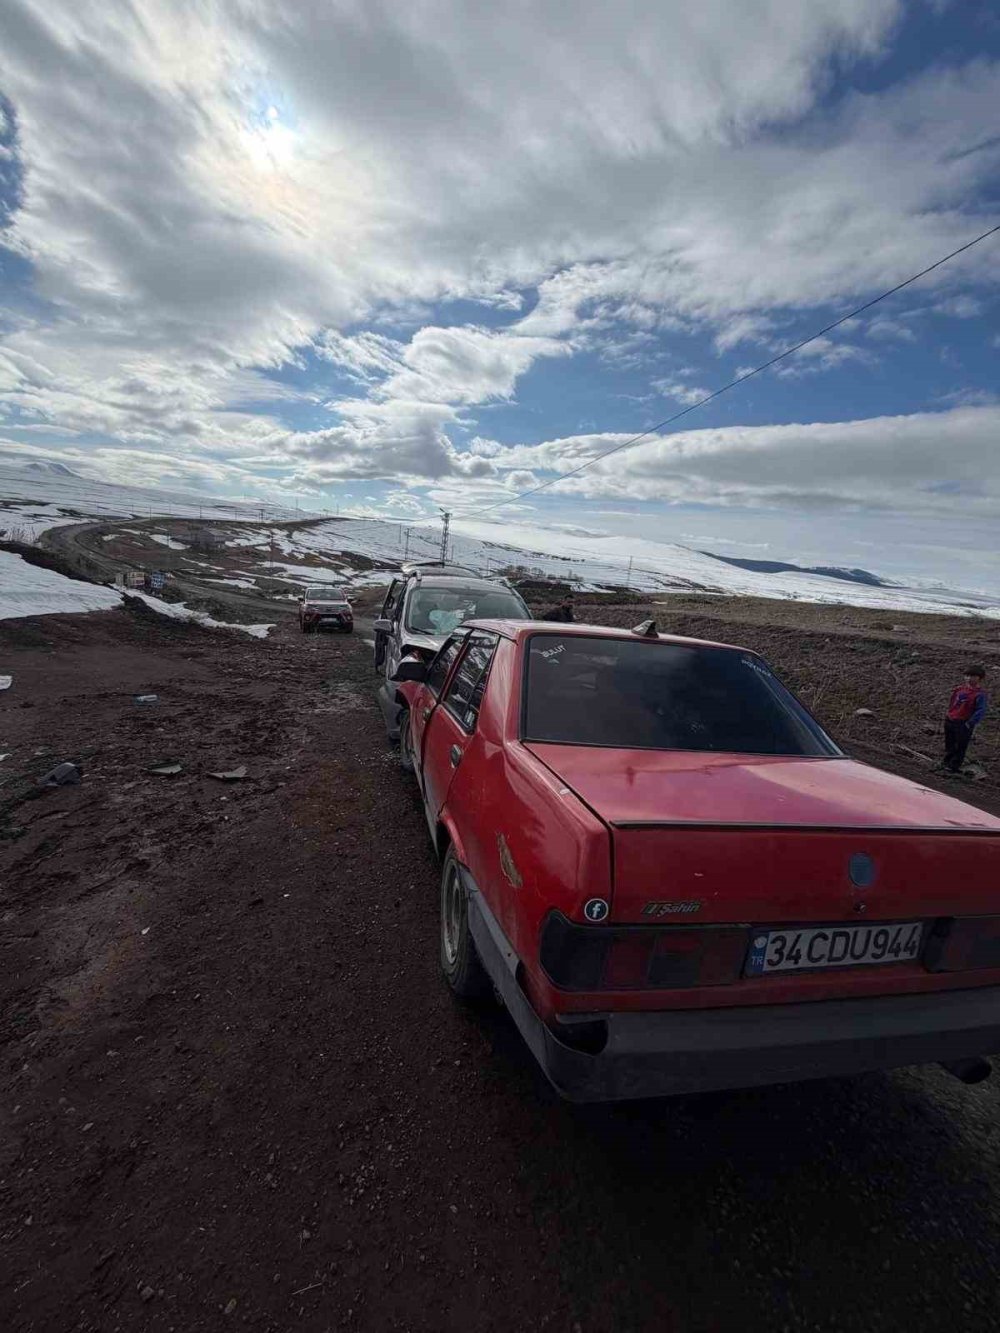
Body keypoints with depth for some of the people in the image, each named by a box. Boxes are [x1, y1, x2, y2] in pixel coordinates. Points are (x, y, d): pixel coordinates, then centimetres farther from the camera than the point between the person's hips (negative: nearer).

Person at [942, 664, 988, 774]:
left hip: (964, 724, -6)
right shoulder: (959, 689, 4)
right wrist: (950, 714, 12)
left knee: (960, 746, 3)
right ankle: (947, 762, 34)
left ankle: (954, 766, 15)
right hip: (950, 720, 6)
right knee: (949, 744, 19)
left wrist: (970, 723, -18)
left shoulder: (980, 694, -14)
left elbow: (980, 711, -16)